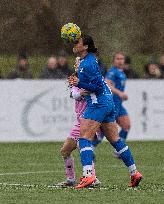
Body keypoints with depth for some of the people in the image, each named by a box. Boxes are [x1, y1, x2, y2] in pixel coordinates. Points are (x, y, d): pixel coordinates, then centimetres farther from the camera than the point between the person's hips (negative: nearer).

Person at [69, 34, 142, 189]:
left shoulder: (88, 64, -17)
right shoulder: (87, 59, 12)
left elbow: (98, 86, -20)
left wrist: (79, 84, -22)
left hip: (98, 104, -10)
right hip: (107, 102, 10)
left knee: (84, 137, -12)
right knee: (115, 140, 15)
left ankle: (88, 175, -23)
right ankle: (134, 173, 19)